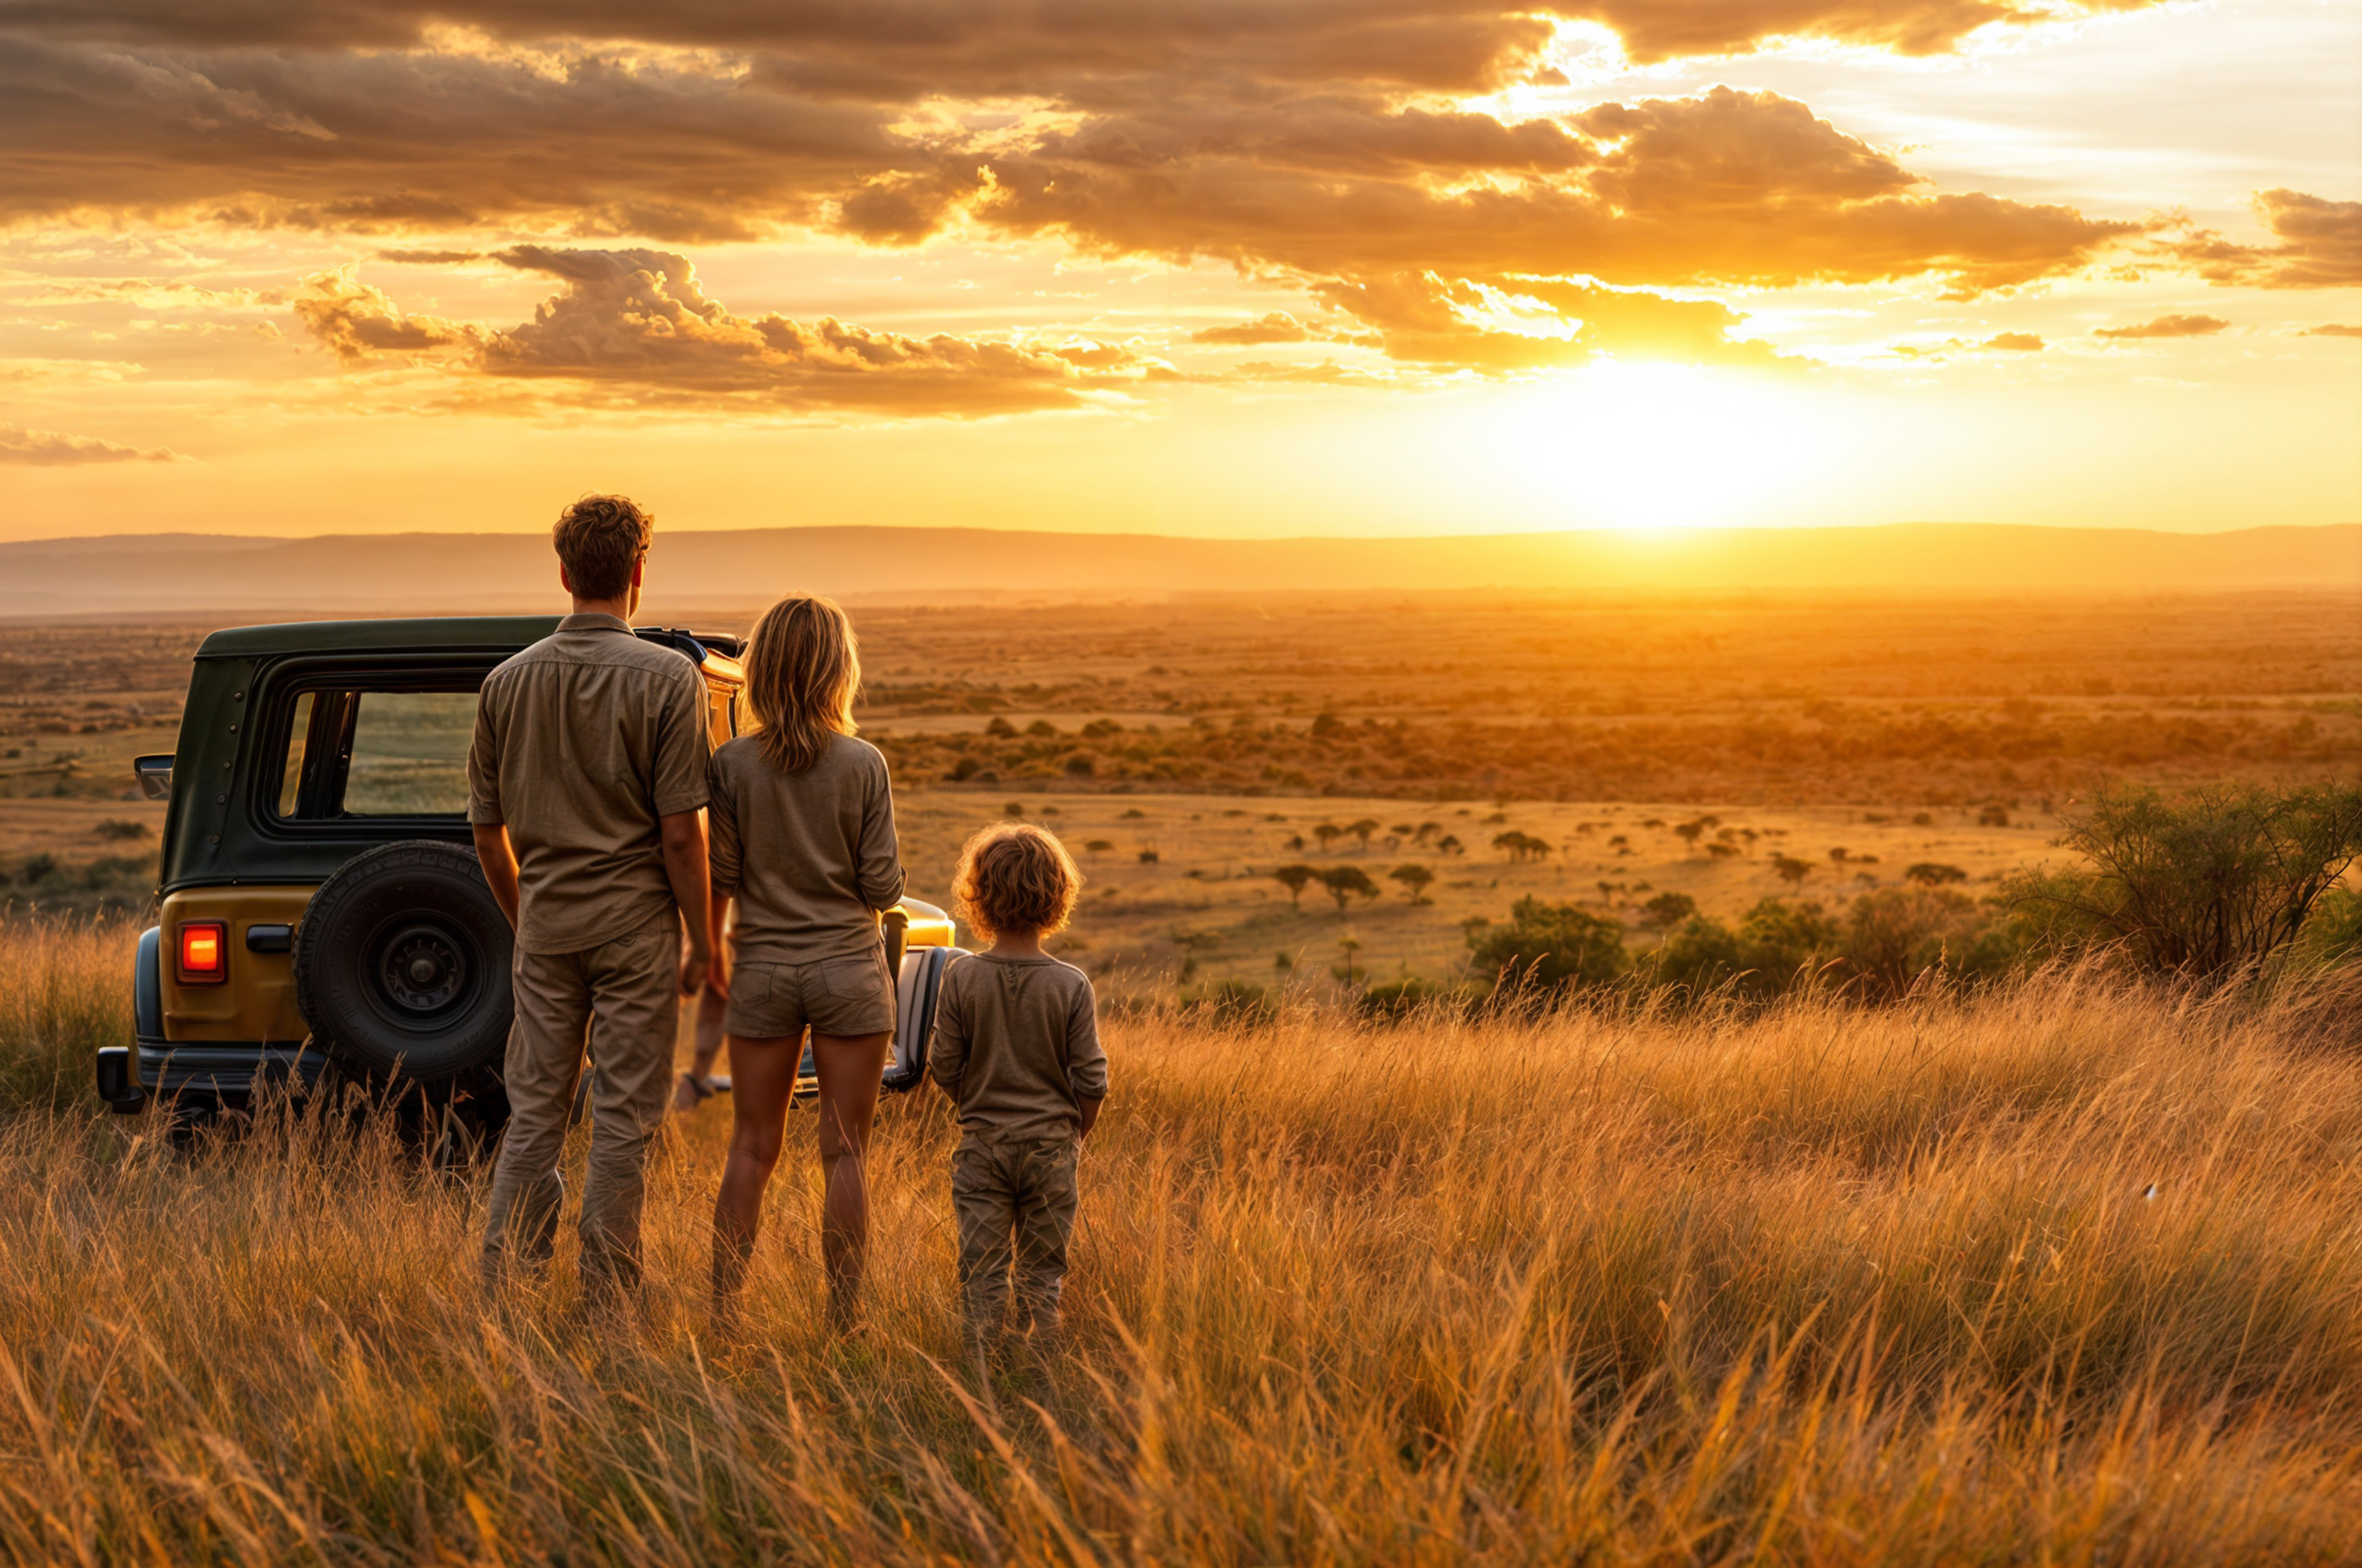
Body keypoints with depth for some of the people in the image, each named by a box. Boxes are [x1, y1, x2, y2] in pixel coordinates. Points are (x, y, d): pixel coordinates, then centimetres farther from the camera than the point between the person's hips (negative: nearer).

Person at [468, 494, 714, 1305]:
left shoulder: (508, 680, 3)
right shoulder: (668, 678, -10)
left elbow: (487, 830, 8)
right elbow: (680, 832, -13)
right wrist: (701, 940, -4)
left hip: (547, 924, 4)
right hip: (634, 920, -4)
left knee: (534, 1109, 11)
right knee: (624, 1117, 3)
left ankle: (505, 1284, 11)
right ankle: (606, 1294, 7)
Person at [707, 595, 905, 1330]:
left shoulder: (734, 764, -5)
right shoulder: (864, 764, -8)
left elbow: (720, 877, -2)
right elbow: (882, 885, -6)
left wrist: (708, 952, 15)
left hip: (763, 968, 2)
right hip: (849, 968, -2)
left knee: (752, 1149, 10)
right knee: (845, 1152, 5)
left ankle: (722, 1312, 13)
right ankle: (842, 1318, 8)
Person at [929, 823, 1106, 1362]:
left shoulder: (962, 979, -9)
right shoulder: (1072, 985, -10)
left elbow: (945, 1066, -3)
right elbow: (1091, 1080, -7)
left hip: (982, 1144, 0)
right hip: (1050, 1145, 0)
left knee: (983, 1271, 6)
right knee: (1042, 1272, 10)